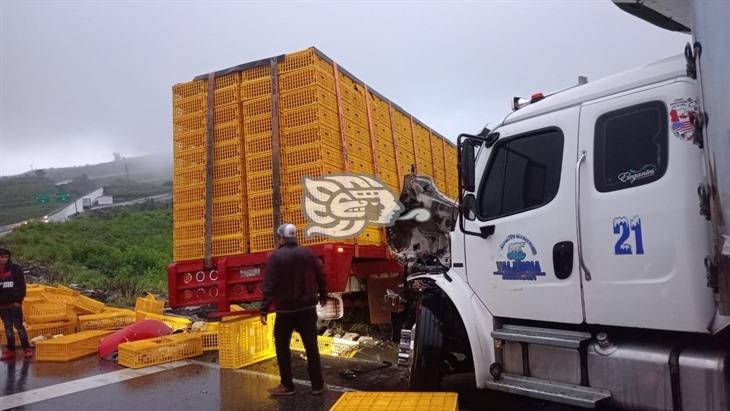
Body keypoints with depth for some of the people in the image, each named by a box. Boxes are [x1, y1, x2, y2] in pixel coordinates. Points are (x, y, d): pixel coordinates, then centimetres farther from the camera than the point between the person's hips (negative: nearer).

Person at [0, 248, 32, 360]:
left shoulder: (15, 268, -4)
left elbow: (21, 286, -6)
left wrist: (18, 300, -11)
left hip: (14, 304, -4)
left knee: (19, 326, -4)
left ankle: (27, 348, 3)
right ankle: (10, 350, 18)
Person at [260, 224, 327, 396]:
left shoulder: (276, 257, -10)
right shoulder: (308, 254, 1)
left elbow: (269, 285, -15)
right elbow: (320, 277, 9)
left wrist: (264, 309, -13)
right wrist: (323, 296, 25)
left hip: (285, 310, -3)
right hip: (307, 308, 3)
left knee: (282, 347, 11)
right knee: (311, 346, 9)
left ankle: (287, 385, 15)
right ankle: (318, 384, 13)